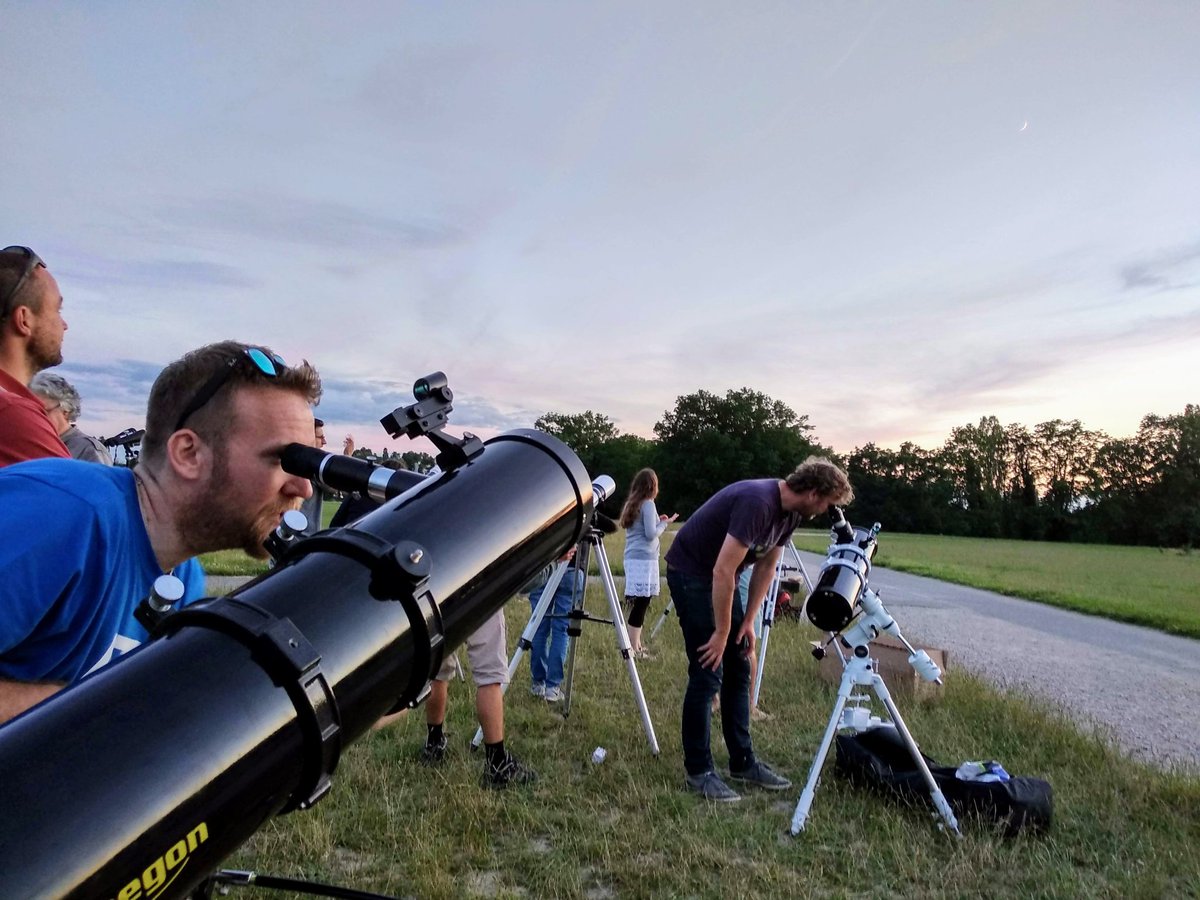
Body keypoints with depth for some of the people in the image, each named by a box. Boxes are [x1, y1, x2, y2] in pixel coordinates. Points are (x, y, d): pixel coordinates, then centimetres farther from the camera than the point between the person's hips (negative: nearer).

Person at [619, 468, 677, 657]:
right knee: (641, 602, -8)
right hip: (645, 559, -8)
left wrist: (658, 521, 19)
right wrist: (665, 523, 2)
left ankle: (635, 644, 14)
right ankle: (634, 648, -8)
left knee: (637, 603, 11)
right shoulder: (648, 504, -8)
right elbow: (651, 534, -12)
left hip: (631, 557, 8)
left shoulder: (631, 504, 16)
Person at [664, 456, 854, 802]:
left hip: (719, 579, 9)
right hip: (690, 573, -9)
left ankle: (743, 762, 20)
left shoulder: (790, 513, -1)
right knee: (707, 673, -8)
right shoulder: (757, 502, -30)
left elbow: (766, 566, 9)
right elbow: (723, 570, -30)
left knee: (738, 671, 9)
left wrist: (748, 621, 4)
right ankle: (698, 772, 4)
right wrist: (722, 633, -22)